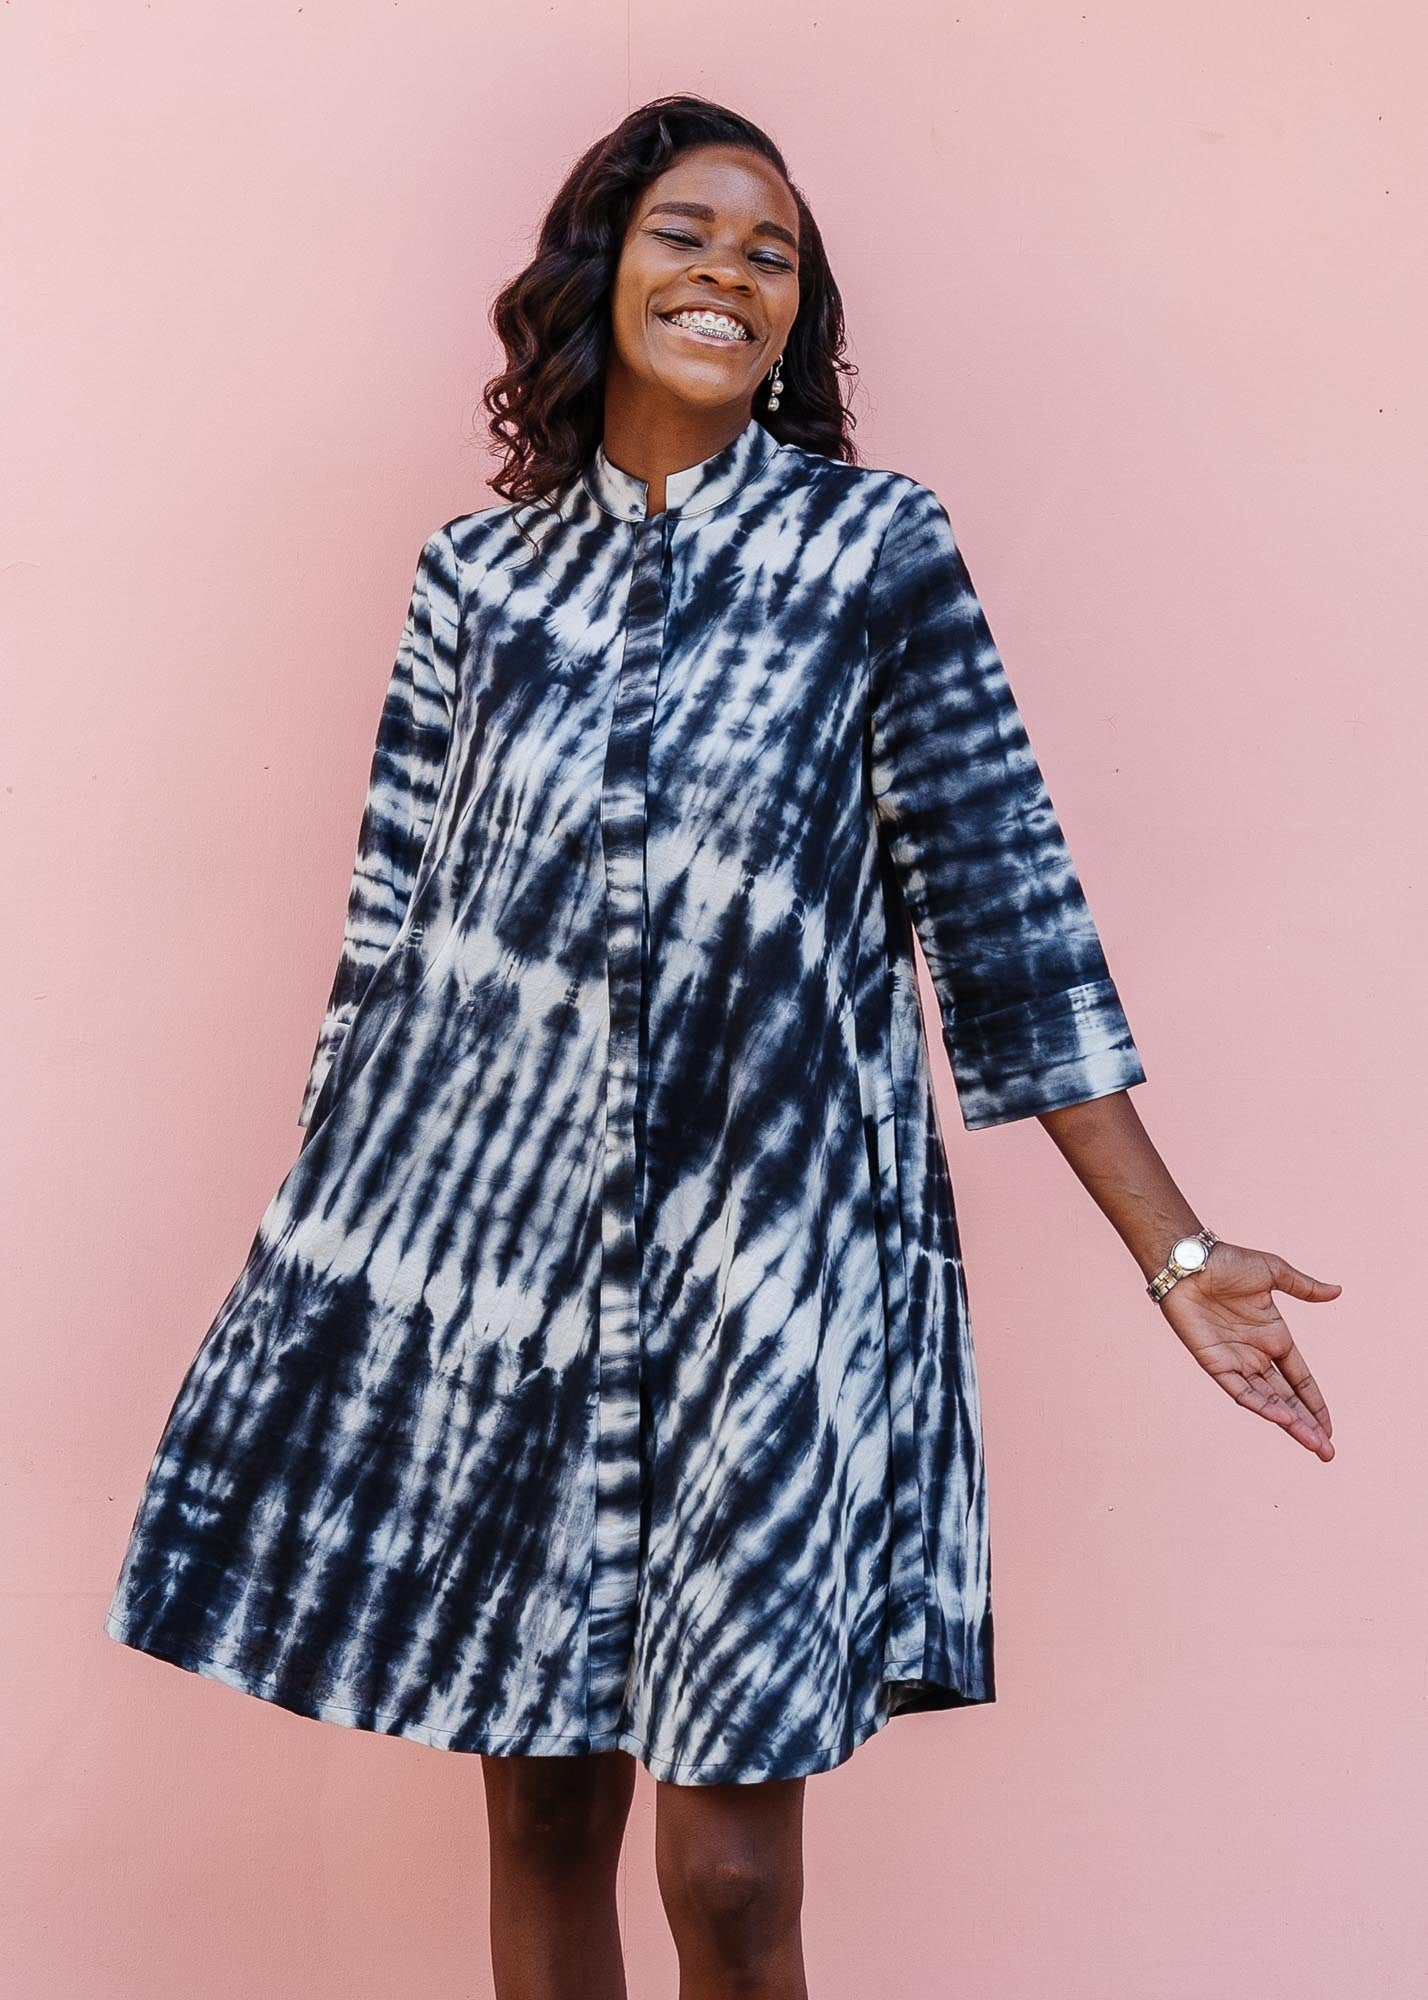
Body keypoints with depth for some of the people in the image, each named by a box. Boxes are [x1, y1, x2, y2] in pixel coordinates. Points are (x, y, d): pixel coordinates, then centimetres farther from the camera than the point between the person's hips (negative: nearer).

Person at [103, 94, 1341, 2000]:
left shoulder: (877, 542, 3)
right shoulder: (480, 571, 9)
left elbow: (1005, 909, 1)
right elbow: (392, 934, 11)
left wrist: (1173, 1252, -3)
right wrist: (321, 1247, 11)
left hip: (771, 1243, -2)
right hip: (499, 1232, 2)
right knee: (541, 1808, 11)